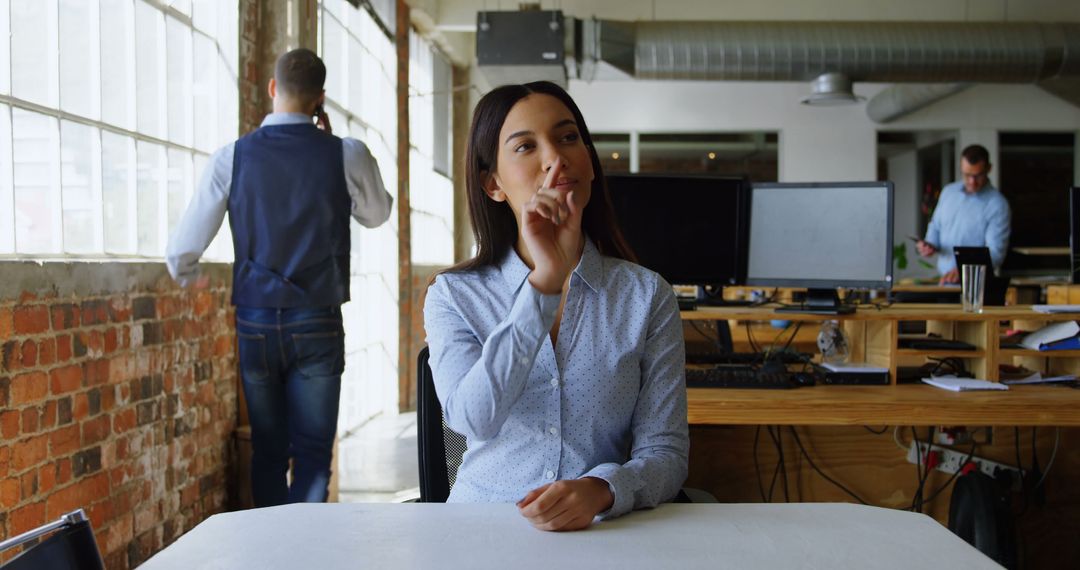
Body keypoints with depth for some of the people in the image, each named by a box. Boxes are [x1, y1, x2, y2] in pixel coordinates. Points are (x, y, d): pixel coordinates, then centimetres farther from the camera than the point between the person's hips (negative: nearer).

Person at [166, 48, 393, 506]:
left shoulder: (231, 158, -4)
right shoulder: (347, 155, -6)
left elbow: (181, 254, -1)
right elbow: (376, 214, 16)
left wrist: (190, 281, 20)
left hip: (254, 324, 2)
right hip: (317, 324, -1)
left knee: (267, 452, 15)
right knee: (313, 452, 5)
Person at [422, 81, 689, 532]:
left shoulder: (647, 296, 2)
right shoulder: (453, 295, 2)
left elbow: (665, 452, -1)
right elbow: (473, 419, -15)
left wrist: (599, 490, -21)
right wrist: (546, 279, -22)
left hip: (605, 529, 1)